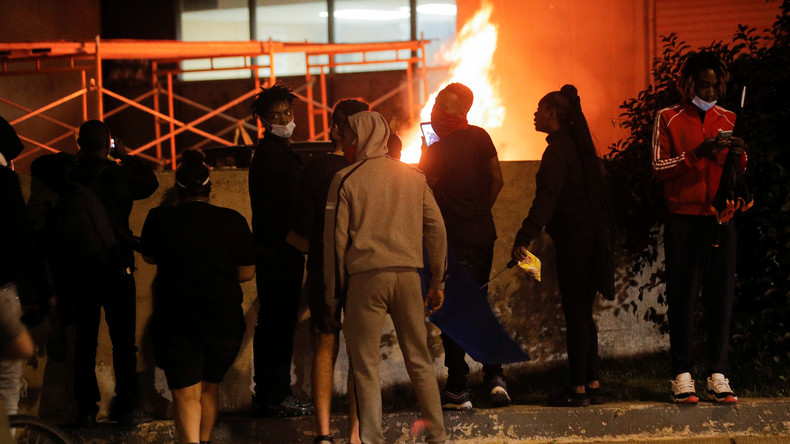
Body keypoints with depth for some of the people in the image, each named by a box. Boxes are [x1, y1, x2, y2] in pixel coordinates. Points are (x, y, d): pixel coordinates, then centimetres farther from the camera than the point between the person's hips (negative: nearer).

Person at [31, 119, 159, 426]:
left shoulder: (67, 173, -4)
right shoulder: (118, 174, -10)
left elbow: (38, 166, 17)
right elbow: (150, 182, 11)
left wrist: (73, 158, 16)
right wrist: (125, 156, 19)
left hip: (76, 271, 2)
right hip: (115, 270, -2)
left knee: (84, 342, 10)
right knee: (123, 341, 7)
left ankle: (86, 409, 9)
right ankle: (125, 408, 5)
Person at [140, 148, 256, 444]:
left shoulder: (160, 219, -6)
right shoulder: (232, 221, -6)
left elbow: (149, 257, 14)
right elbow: (247, 273, 3)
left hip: (175, 322, -2)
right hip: (224, 320, 2)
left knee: (186, 395, -2)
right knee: (209, 389, 21)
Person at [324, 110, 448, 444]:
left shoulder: (346, 179, -1)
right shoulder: (413, 177, 9)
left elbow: (335, 239, -2)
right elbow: (436, 228, 8)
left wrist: (333, 293, 5)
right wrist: (438, 282, 15)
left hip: (366, 277, -3)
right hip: (407, 274, 3)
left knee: (366, 366, 3)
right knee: (419, 360, 11)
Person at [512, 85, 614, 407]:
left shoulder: (557, 151, -13)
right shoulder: (578, 145, 15)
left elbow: (546, 199, -23)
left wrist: (524, 238, -28)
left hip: (573, 238, -9)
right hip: (592, 234, 9)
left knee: (576, 314, -6)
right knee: (583, 314, 13)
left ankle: (578, 388, -5)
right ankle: (593, 384, 15)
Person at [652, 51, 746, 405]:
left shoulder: (727, 120, 14)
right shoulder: (668, 119, 4)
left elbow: (740, 174, 17)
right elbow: (659, 169, -5)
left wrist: (737, 155, -5)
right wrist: (697, 153, -17)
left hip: (721, 218, 3)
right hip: (683, 219, -3)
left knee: (721, 296, -2)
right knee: (683, 296, -5)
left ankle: (718, 376, 1)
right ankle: (682, 376, -2)